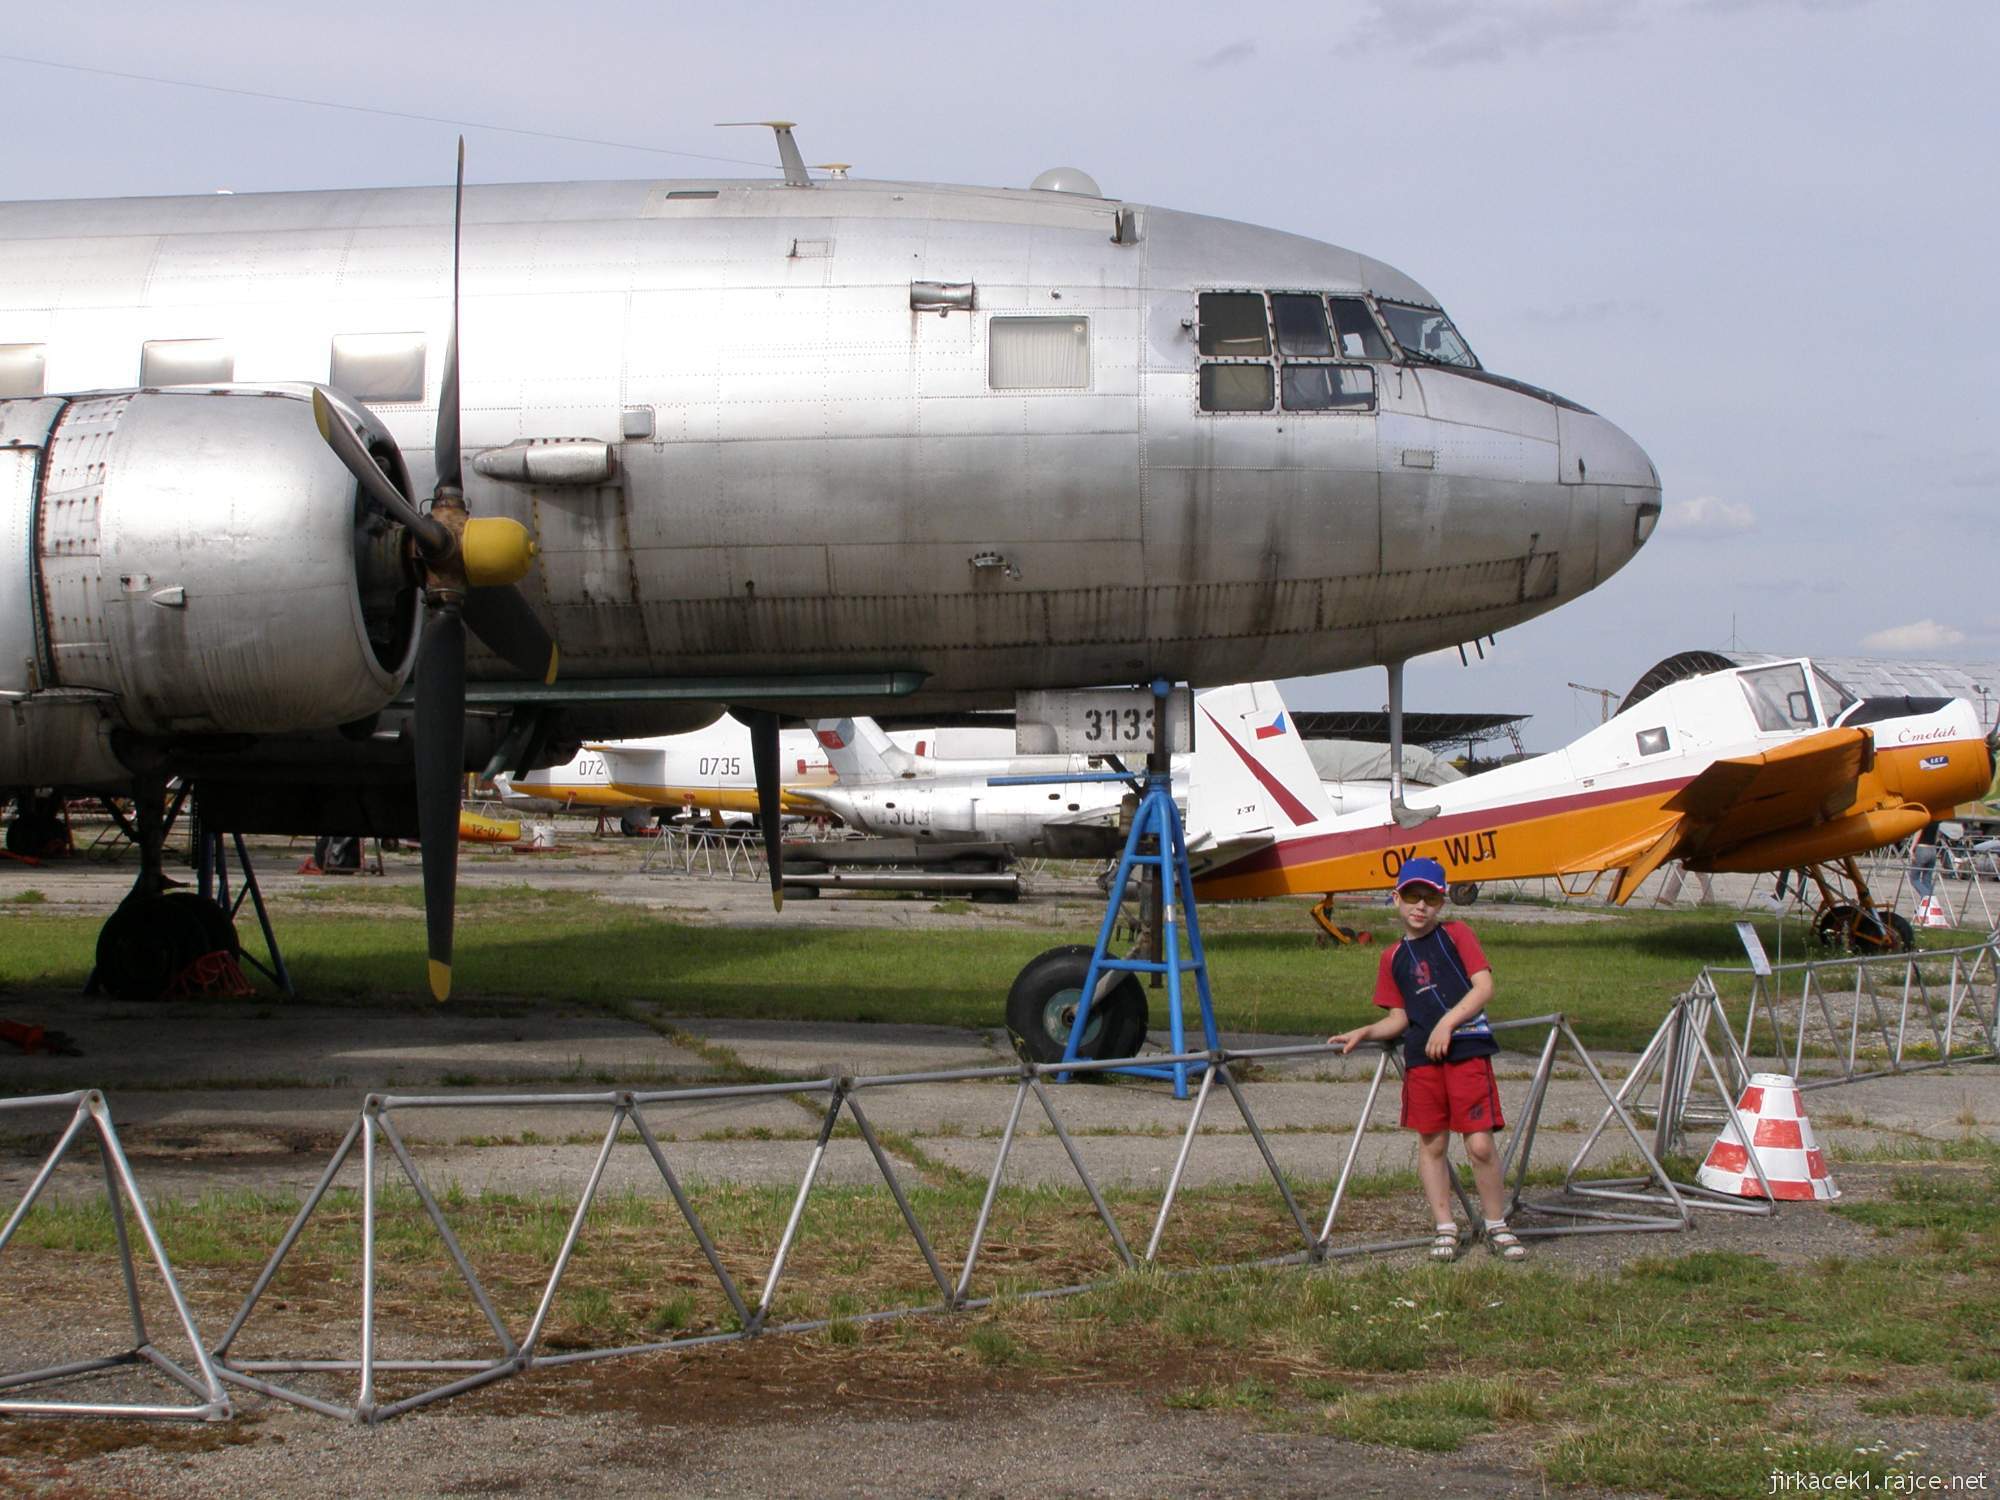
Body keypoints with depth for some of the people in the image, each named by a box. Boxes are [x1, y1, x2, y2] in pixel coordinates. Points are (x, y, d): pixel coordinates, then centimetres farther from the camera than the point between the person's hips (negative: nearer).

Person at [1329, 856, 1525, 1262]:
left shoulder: (1456, 935, 4)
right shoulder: (1392, 958, 15)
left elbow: (1484, 987, -4)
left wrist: (1447, 1022, -13)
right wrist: (1364, 1033, 1)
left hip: (1467, 1049, -4)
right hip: (1421, 1057, 4)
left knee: (1480, 1144, -8)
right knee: (1430, 1144, 6)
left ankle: (1498, 1228, 7)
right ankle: (1445, 1228, 17)